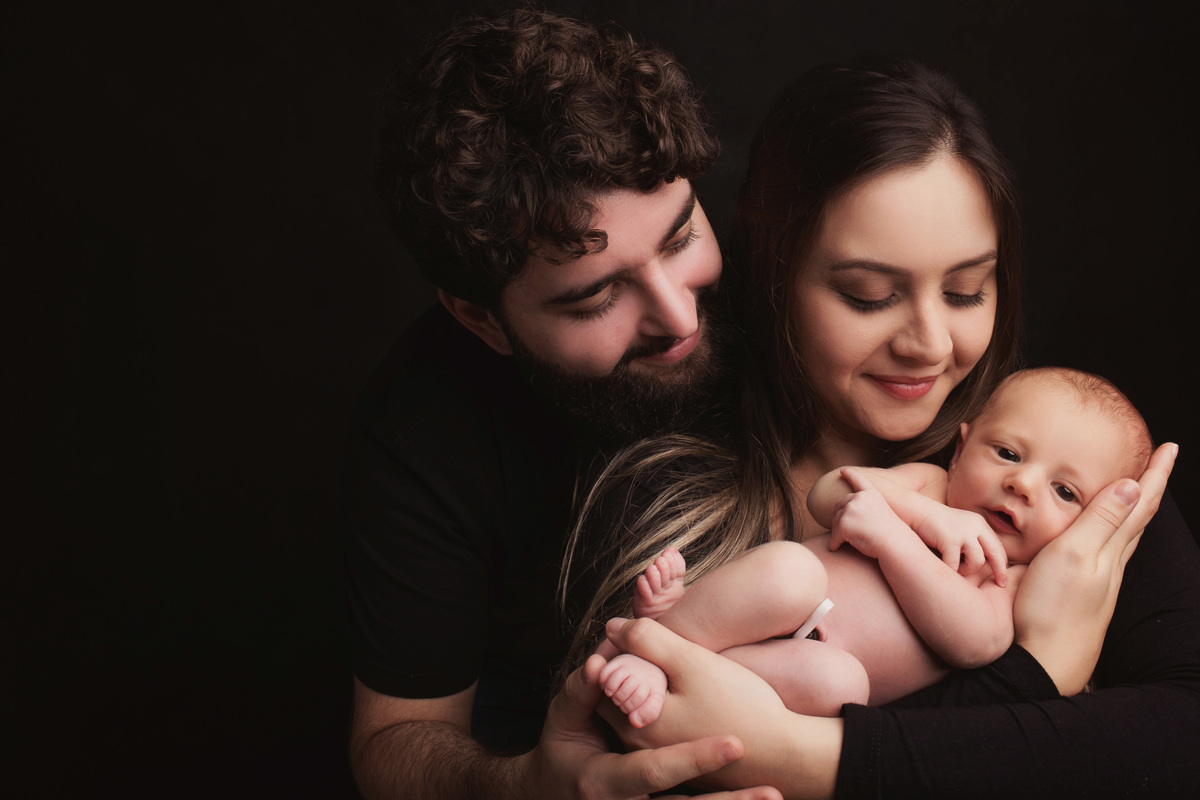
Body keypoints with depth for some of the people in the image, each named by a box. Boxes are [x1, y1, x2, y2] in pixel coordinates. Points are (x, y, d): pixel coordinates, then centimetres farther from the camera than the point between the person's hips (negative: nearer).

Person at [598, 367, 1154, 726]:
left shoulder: (1016, 580, 14)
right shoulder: (925, 484, 19)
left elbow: (975, 641, -9)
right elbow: (827, 495, 3)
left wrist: (892, 533, -14)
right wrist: (927, 517, -8)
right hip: (763, 605, 1)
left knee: (838, 681, -37)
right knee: (792, 569, -33)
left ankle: (674, 679, -33)